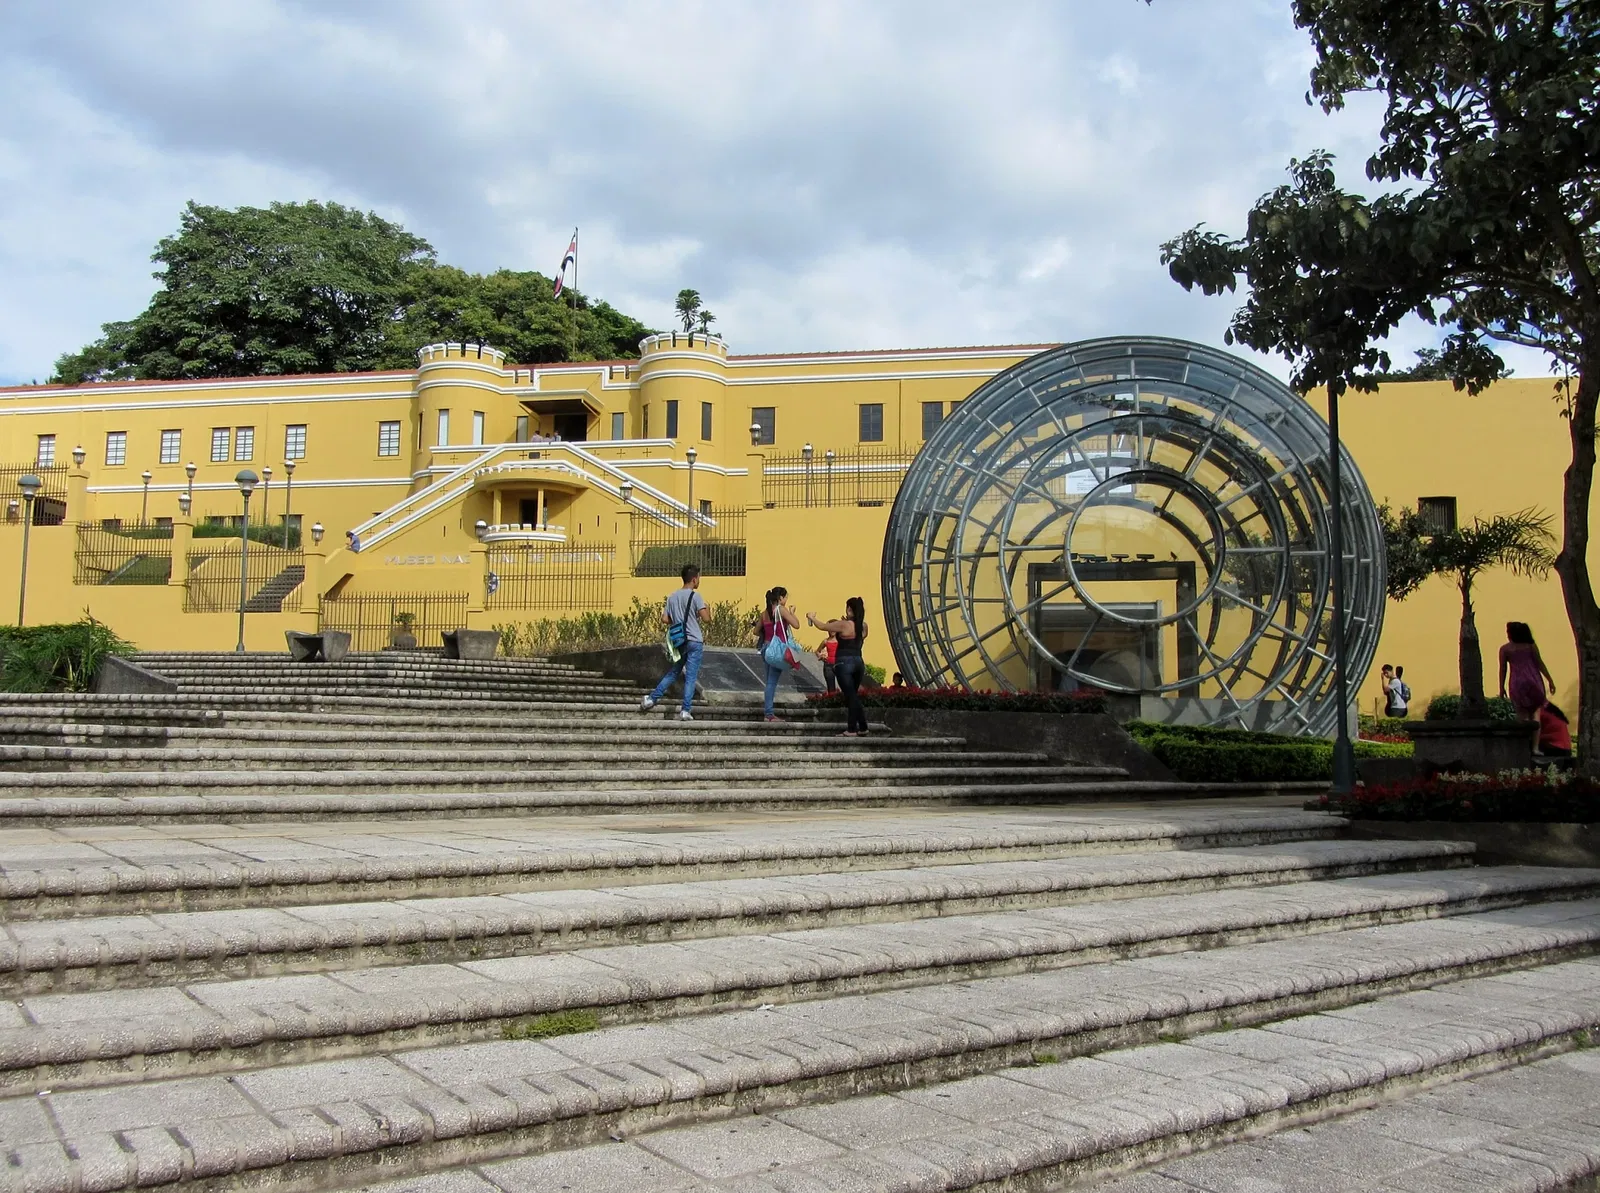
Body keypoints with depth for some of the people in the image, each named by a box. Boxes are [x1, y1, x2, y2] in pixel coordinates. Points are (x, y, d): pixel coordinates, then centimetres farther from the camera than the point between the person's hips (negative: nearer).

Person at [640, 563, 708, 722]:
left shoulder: (672, 597, 10)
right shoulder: (695, 596, -8)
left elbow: (665, 620, 8)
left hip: (679, 642, 6)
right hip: (694, 641, -6)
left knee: (673, 673, 18)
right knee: (690, 677, -2)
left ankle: (651, 699, 17)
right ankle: (685, 711, -3)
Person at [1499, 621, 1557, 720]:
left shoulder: (1504, 649, 1)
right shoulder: (1531, 645, 5)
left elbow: (1503, 669, 0)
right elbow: (1539, 663, 1)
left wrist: (1502, 687, 6)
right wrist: (1550, 680, 4)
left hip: (1518, 683, -1)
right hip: (1534, 681, 1)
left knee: (1522, 716, 4)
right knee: (1535, 713, 7)